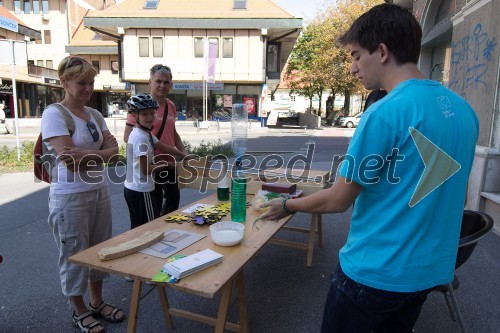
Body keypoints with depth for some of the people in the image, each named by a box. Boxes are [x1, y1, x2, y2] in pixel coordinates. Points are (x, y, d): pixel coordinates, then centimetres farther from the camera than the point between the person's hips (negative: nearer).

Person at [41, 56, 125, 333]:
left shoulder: (95, 115, 8)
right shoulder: (54, 114, -12)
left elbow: (114, 151, 0)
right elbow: (70, 160, -21)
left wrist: (85, 154, -17)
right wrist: (101, 152, -10)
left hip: (99, 191, 7)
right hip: (70, 196, -6)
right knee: (75, 255, 10)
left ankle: (97, 302, 37)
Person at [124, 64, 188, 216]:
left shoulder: (171, 105, 7)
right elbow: (127, 137, -14)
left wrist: (183, 152, 11)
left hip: (169, 162, 7)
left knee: (173, 198, 20)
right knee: (154, 204, 5)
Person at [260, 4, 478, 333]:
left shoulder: (385, 114, -23)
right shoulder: (463, 109, 1)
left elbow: (338, 200, -17)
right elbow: (454, 194, 11)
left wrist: (287, 205, -1)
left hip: (376, 272, -7)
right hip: (430, 270, 7)